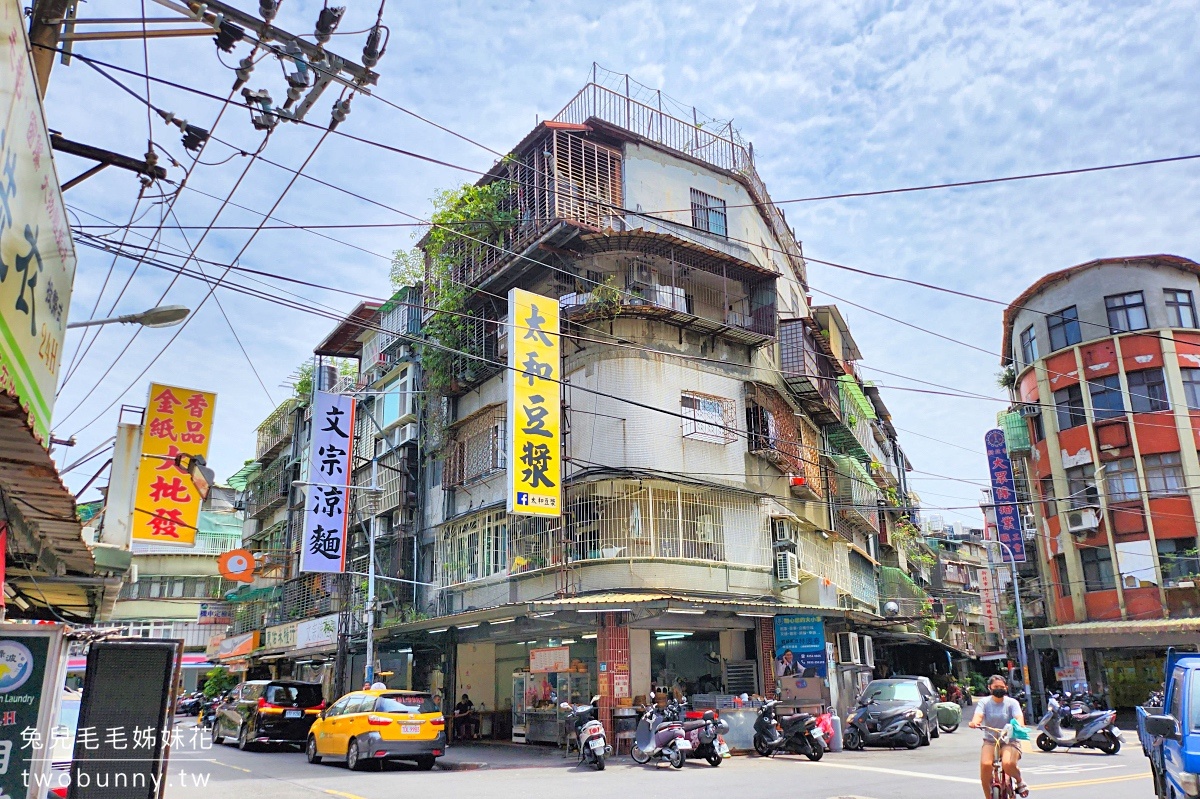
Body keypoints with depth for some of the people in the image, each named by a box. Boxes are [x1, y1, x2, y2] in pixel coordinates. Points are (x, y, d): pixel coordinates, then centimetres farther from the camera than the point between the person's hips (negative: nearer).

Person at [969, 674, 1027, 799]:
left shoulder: (1012, 702, 2)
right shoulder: (984, 702, 4)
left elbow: (1019, 717, -15)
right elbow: (978, 715, -14)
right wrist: (974, 722, -38)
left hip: (1009, 741, -1)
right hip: (990, 741, 1)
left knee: (1008, 764, -30)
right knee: (985, 765, -25)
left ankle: (1019, 781, 6)